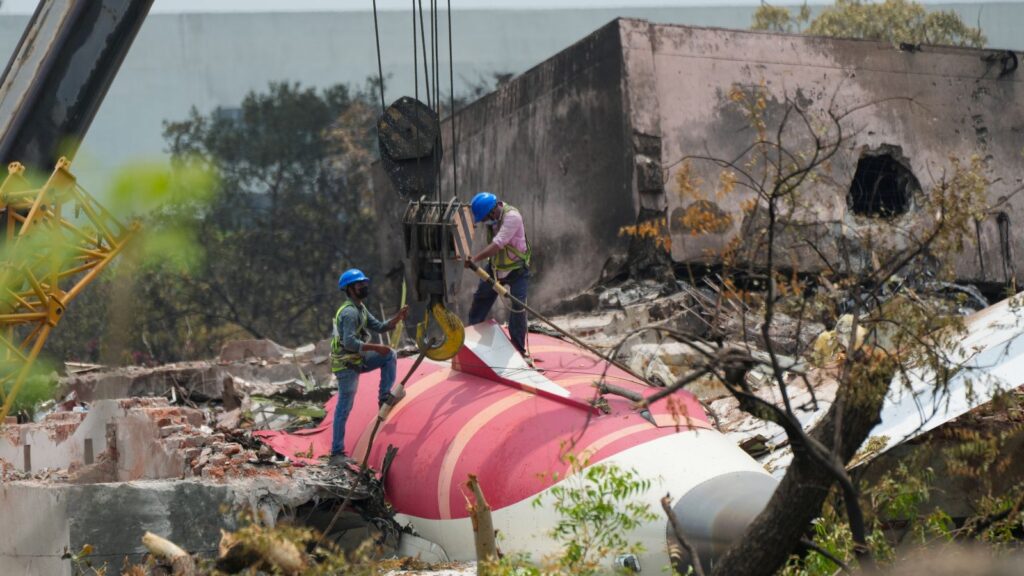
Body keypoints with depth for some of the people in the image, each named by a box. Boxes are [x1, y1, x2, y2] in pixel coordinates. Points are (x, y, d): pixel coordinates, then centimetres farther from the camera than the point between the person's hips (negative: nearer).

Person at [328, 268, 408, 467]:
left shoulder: (360, 309, 13)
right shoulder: (349, 312, -19)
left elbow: (379, 327, 16)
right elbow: (349, 343, -28)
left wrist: (398, 318, 1)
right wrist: (377, 348, -26)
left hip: (356, 360, 9)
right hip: (345, 363, -9)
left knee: (389, 356, 7)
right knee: (344, 408, -7)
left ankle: (384, 397, 3)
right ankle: (337, 454, -4)